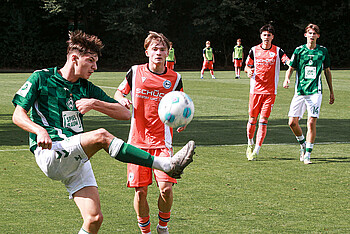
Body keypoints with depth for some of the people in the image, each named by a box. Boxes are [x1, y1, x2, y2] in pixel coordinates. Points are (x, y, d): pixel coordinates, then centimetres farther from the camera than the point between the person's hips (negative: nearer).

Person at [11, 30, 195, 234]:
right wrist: (39, 130, -19)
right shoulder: (41, 78, 4)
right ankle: (167, 165, -35)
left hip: (76, 160, 6)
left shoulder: (87, 89, 17)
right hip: (50, 153, -6)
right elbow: (18, 116, 1)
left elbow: (125, 113, 13)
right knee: (101, 136, -29)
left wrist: (95, 103, -5)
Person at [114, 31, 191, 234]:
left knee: (166, 188, -14)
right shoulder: (135, 72, 4)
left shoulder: (175, 79, 4)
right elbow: (119, 92, 19)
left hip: (162, 141, 0)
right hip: (138, 141, 1)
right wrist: (122, 100, -4)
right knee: (140, 191, -2)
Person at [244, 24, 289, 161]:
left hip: (270, 91, -1)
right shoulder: (254, 50, 7)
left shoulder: (277, 51, 2)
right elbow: (247, 66, 16)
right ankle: (250, 143, 28)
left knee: (263, 121, -8)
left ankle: (256, 151, -8)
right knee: (252, 119, 4)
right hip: (255, 90, 2)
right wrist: (248, 70, -7)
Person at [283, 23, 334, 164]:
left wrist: (331, 91, 19)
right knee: (292, 122, -4)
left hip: (315, 92, -1)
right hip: (300, 91, 1)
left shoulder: (323, 51, 7)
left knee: (311, 122, -11)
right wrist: (287, 79, -17)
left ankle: (308, 155, -4)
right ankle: (303, 144, 24)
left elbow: (327, 71, 17)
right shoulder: (299, 50, 4)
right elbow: (290, 68, 6)